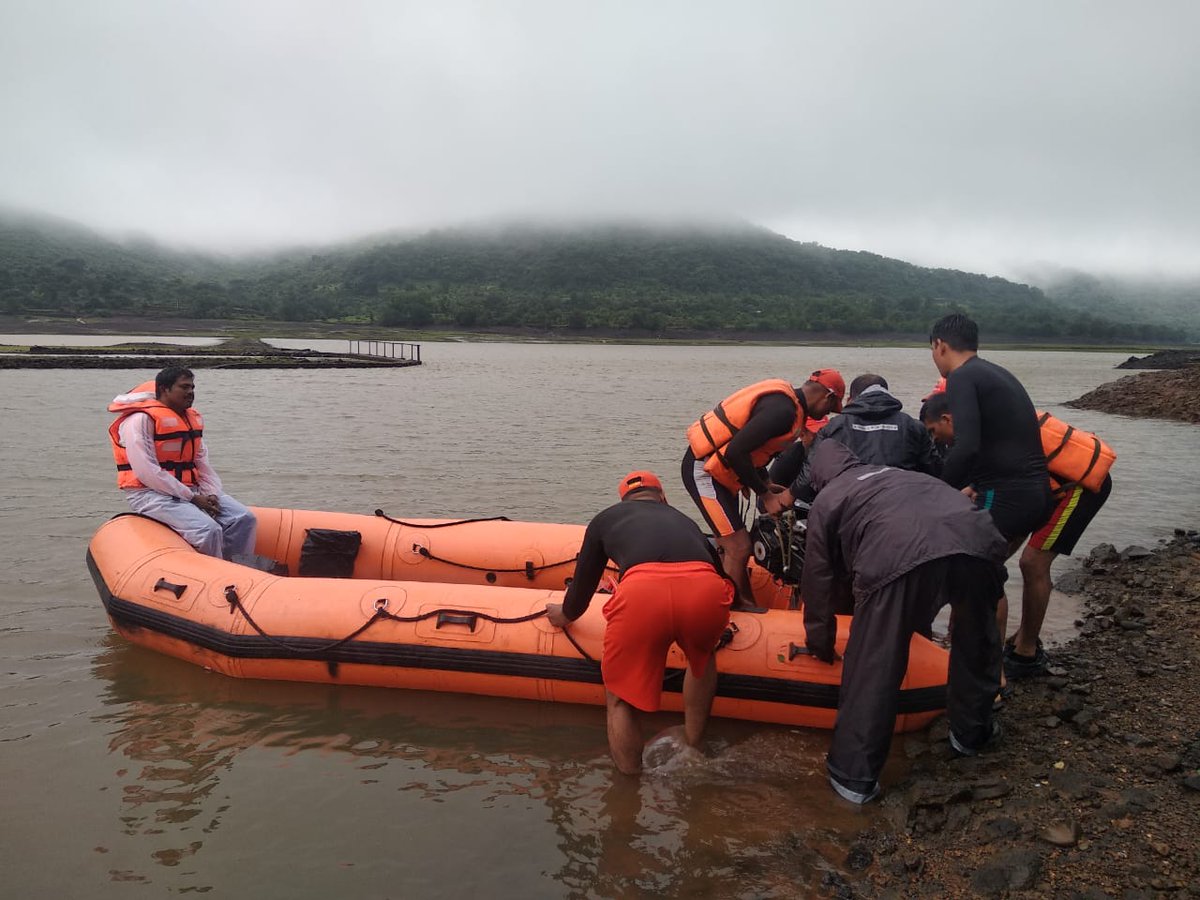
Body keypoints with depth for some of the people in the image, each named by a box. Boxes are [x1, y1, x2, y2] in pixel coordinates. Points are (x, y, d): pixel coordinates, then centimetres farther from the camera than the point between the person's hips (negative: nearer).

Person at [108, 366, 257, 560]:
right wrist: (192, 498, -18)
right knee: (208, 530, -30)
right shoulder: (141, 420, -11)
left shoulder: (193, 419, 15)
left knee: (245, 519, -10)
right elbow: (147, 472, -18)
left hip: (192, 490, 8)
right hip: (151, 494, -8)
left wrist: (212, 494, -5)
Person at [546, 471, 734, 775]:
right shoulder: (684, 520, 39)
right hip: (705, 590, 3)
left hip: (641, 593, -3)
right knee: (701, 657, 37)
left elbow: (583, 583, 37)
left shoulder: (606, 518, 32)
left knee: (621, 699, 20)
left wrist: (565, 615, 58)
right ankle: (693, 745, 43)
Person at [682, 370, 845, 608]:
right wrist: (765, 495, -16)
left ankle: (746, 608, 24)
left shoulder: (783, 398, 10)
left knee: (732, 548, 15)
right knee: (739, 548, -9)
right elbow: (735, 452, -27)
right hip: (704, 470, -10)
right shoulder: (784, 410, -21)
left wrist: (766, 483, 10)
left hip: (715, 469, 10)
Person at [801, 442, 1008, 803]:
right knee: (977, 643, 30)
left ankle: (853, 774, 18)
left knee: (872, 666, 9)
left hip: (900, 557, -5)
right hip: (977, 539, 6)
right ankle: (971, 733, 49)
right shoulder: (899, 475, 44)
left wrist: (821, 644, 47)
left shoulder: (826, 499, 30)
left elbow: (819, 578, 32)